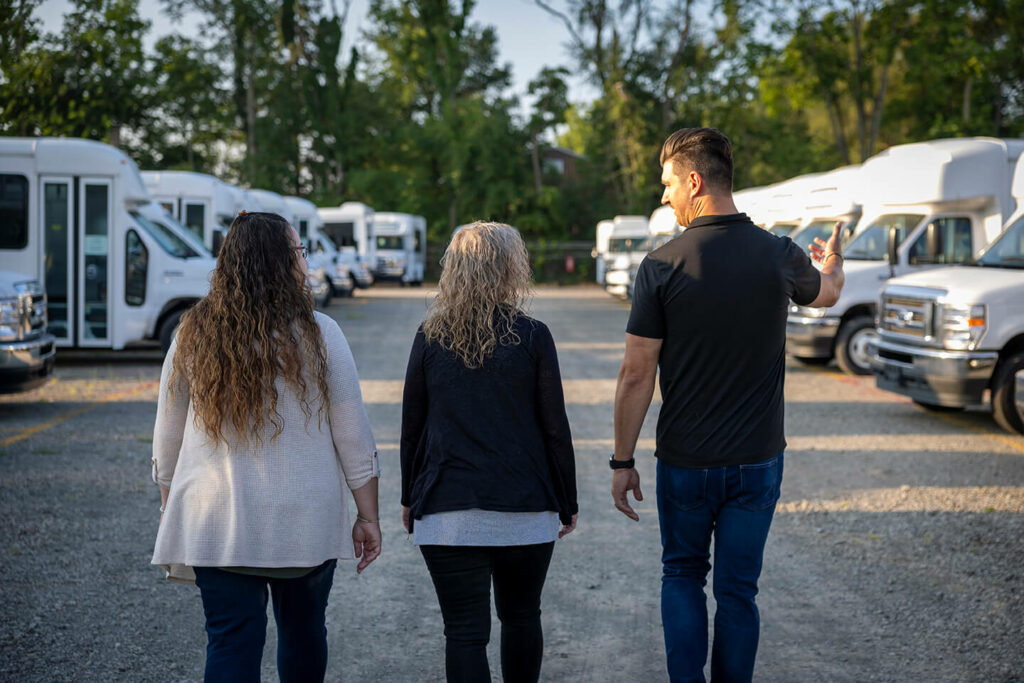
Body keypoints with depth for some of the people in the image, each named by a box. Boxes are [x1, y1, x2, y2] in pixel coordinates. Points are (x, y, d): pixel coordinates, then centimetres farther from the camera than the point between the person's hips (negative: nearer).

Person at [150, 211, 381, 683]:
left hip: (217, 522, 1)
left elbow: (167, 440, 7)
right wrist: (368, 517, 4)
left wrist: (171, 511, 19)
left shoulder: (194, 335, 0)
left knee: (231, 644, 4)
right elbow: (353, 437, -4)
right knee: (303, 633, 17)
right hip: (306, 523, -1)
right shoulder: (317, 335, -6)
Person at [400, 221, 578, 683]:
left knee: (465, 631, 1)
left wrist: (409, 497, 16)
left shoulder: (430, 337, 1)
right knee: (521, 616, 18)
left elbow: (412, 425, 5)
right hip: (525, 507, 0)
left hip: (448, 510, 0)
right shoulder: (532, 337, -4)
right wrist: (567, 502, 8)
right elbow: (555, 428, -2)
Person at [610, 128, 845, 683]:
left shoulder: (661, 266, -13)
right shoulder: (780, 256, -5)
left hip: (684, 461, -1)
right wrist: (832, 261, 45)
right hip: (757, 460, 2)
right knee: (737, 590, 12)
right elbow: (826, 293, 20)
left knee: (682, 576, 18)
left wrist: (622, 461, -1)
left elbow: (637, 375, -12)